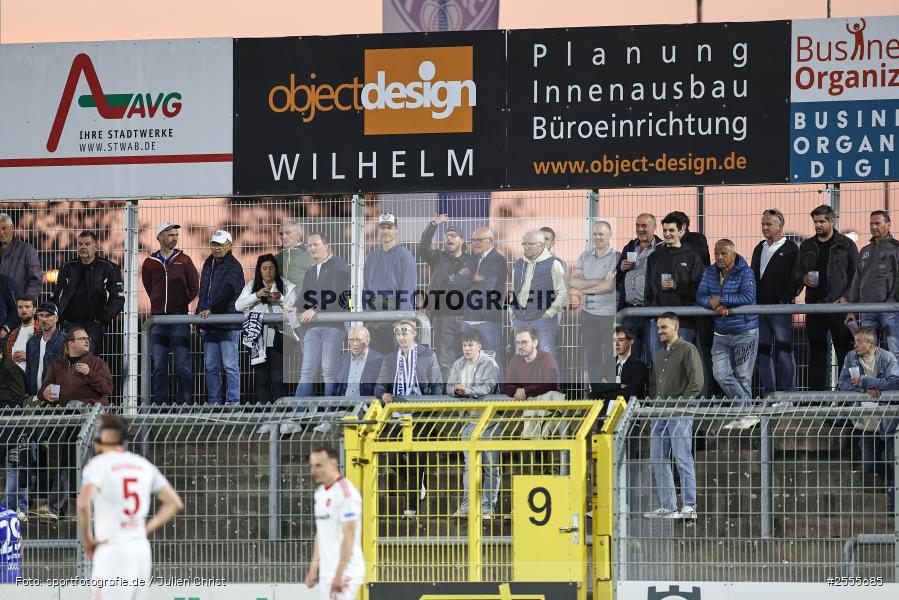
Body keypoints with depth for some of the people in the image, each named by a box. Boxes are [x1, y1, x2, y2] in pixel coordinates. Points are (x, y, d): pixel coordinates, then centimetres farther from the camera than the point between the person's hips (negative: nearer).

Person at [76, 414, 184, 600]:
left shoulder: (98, 464, -6)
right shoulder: (143, 464, 13)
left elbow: (83, 504, -23)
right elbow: (175, 503, 13)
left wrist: (87, 539, -9)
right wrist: (146, 529, 14)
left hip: (112, 550, -6)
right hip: (142, 549, 7)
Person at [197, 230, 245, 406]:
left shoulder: (233, 267, -6)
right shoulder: (208, 265, 19)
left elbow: (226, 292, -19)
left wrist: (211, 309, -28)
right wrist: (199, 313, 15)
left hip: (228, 325, -7)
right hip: (209, 326, 7)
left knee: (230, 366, -7)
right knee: (211, 367, 8)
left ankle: (233, 402, -4)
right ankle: (213, 402, 12)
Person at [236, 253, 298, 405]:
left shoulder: (286, 286, 5)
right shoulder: (252, 286, 8)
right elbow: (238, 305, -1)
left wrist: (280, 299, -18)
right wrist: (257, 295, -15)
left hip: (278, 339, -2)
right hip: (258, 339, 2)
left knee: (278, 377, -5)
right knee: (261, 376, 4)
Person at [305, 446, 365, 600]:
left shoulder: (346, 492, -14)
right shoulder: (320, 492, 14)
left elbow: (349, 536, -18)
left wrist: (339, 575, -22)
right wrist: (313, 569, 19)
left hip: (345, 572, -9)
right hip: (326, 573, 9)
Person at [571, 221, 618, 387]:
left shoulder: (616, 257, -9)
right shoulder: (585, 256, 7)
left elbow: (609, 286, -17)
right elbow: (574, 281, -2)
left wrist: (584, 286, -7)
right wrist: (597, 282, -16)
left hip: (610, 315, -5)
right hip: (589, 313, 5)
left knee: (611, 358, 3)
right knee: (591, 356, 10)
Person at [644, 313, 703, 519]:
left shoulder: (687, 350, -4)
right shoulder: (659, 354, 19)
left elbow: (696, 382, -11)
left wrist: (682, 402, -14)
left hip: (679, 414, -8)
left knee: (683, 459, -8)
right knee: (658, 460, 6)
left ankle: (689, 506, -7)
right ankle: (666, 506, 10)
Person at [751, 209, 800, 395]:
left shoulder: (790, 249, -1)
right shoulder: (760, 249, 19)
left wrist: (785, 299, -14)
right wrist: (753, 300, 10)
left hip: (780, 306, -7)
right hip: (760, 307, 7)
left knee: (784, 351, -7)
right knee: (763, 352, 6)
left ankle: (787, 392, -5)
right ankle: (768, 392, 10)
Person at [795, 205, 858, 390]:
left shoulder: (846, 245, 2)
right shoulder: (807, 246, 15)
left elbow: (855, 274, 0)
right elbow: (797, 271, 20)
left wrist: (846, 298, -10)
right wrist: (803, 278, -3)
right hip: (814, 305, 4)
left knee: (845, 349, -3)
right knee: (817, 350, 6)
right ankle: (817, 390, 9)